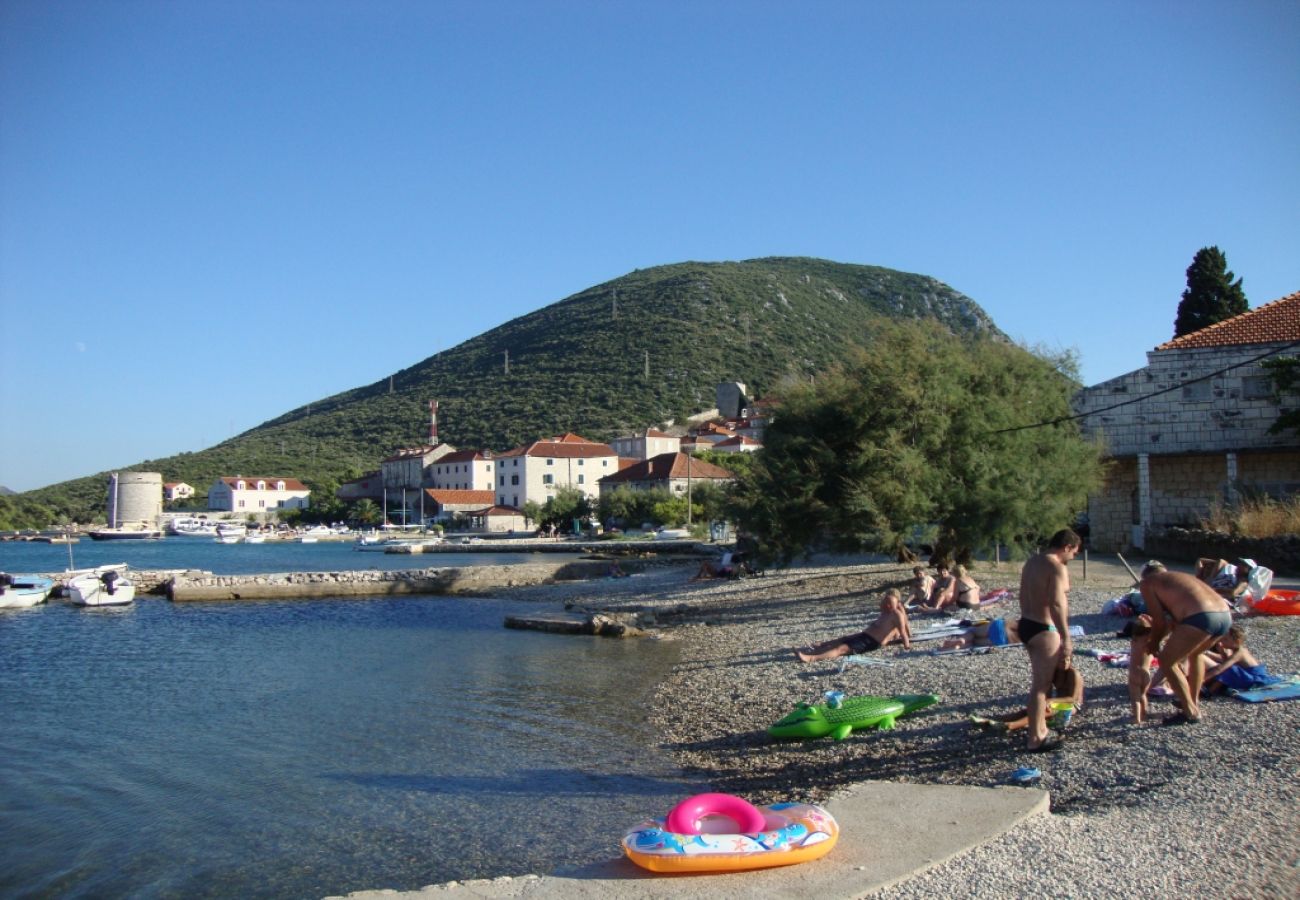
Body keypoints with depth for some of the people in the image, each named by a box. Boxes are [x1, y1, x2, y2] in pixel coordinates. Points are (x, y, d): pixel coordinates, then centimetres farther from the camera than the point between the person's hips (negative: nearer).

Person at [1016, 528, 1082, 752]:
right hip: (1044, 630, -10)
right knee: (1040, 685, -2)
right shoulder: (1058, 568, -16)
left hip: (1026, 624, 10)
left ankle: (1039, 728, 33)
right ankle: (1035, 739, 4)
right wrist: (1066, 639, -25)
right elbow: (1057, 604, -26)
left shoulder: (1032, 561, 13)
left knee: (1042, 680, 22)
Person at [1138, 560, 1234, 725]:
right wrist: (1156, 635, 40)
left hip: (1201, 617, -8)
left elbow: (1159, 620, 9)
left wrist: (1154, 642, 25)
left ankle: (1190, 712, 12)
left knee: (1167, 662, 10)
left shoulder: (1147, 583, 13)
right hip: (1225, 615, 8)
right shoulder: (1180, 577, 34)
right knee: (1195, 653, 34)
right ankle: (1193, 702, 41)